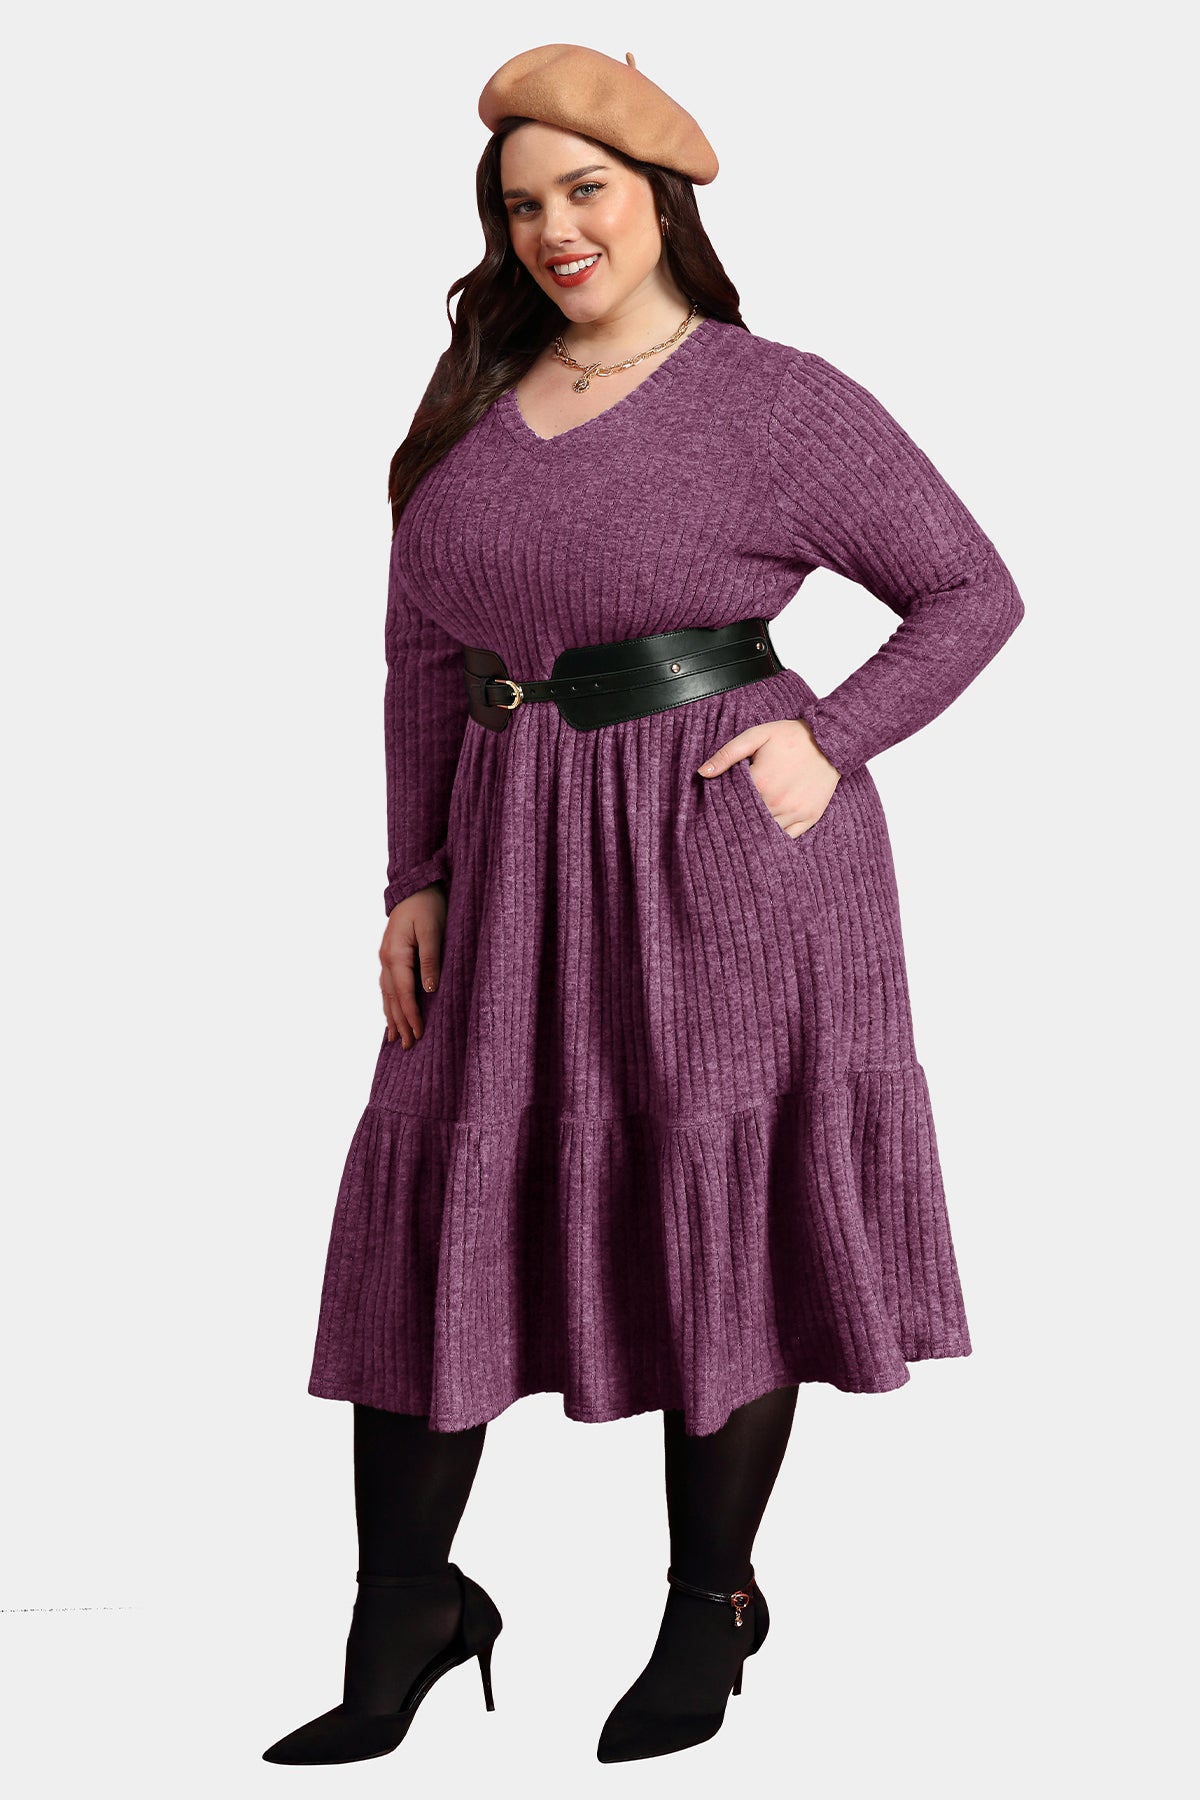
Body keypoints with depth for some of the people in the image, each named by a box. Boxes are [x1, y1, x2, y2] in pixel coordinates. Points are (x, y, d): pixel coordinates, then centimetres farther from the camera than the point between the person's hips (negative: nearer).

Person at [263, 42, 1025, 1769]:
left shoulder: (781, 402, -3)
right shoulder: (471, 401, 11)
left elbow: (972, 592, 1)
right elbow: (422, 653, 13)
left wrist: (831, 740, -12)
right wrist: (416, 876, 7)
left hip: (726, 853, -5)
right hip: (520, 861, 5)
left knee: (725, 1222, 5)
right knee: (440, 1206, 5)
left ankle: (711, 1608, 23)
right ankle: (405, 1614, 18)